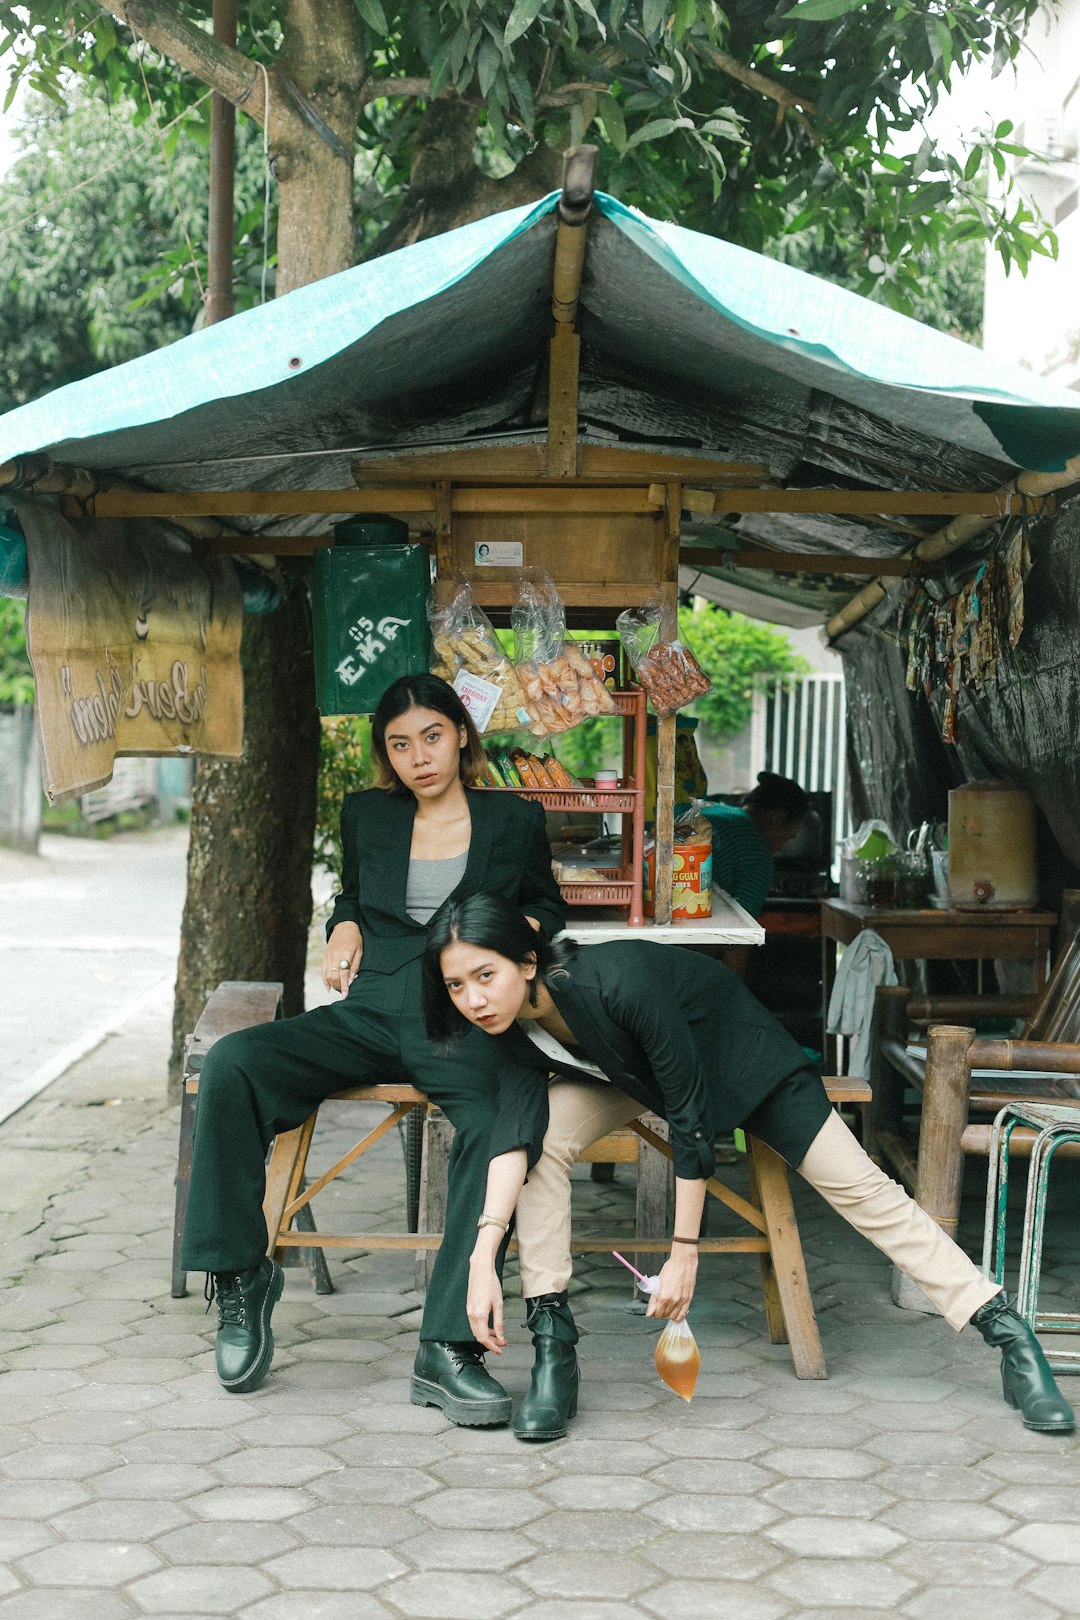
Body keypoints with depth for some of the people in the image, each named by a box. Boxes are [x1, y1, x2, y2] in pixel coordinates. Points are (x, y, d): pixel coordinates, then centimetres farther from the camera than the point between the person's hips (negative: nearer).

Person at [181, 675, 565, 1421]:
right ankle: (241, 1275, -13)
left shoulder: (515, 820, 15)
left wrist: (520, 929, 3)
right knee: (230, 1065, -25)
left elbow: (548, 905, 26)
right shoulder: (367, 815, 21)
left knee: (497, 1126, -38)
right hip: (368, 1015, 3)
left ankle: (449, 1348, -37)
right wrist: (344, 929, 14)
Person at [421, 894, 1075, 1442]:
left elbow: (689, 1118, -35)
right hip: (627, 1070, 5)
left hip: (738, 1054, -5)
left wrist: (684, 1252, -31)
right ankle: (553, 1353, -15)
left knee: (860, 1187, -6)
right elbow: (516, 1127, -32)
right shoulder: (511, 1020, -23)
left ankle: (1011, 1335, 4)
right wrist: (483, 1254, -45)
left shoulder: (617, 983, -41)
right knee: (544, 1139, -21)